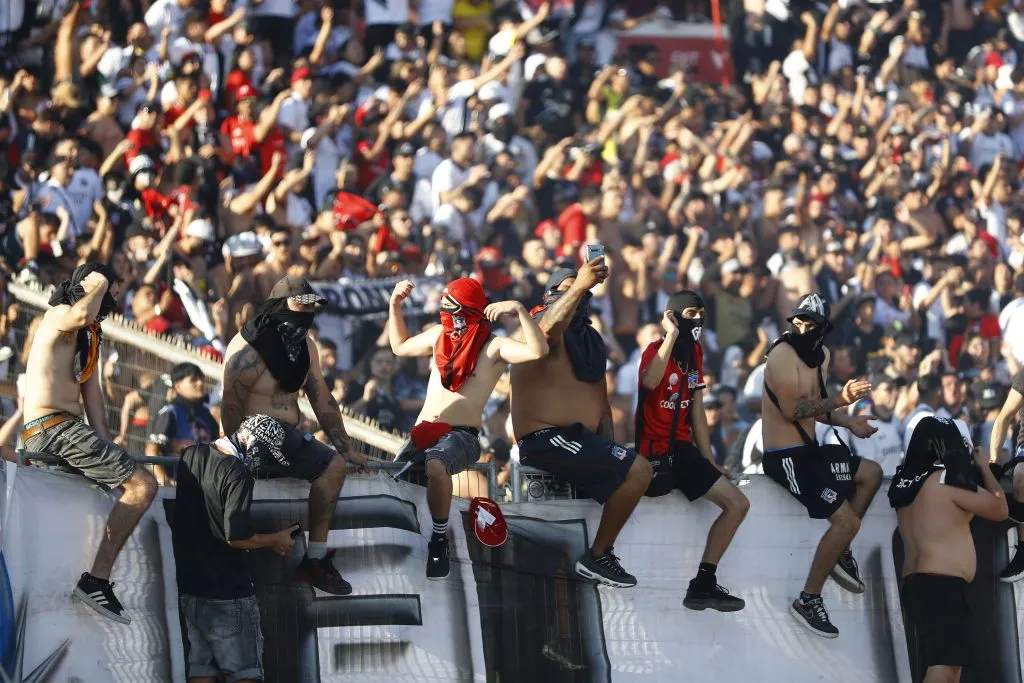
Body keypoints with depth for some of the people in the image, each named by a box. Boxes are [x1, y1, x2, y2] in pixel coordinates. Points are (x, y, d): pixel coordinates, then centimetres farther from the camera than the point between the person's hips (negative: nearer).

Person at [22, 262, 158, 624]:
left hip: (67, 430, 11)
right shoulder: (59, 316, -5)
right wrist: (99, 284, -10)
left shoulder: (90, 336, 25)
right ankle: (97, 578, -27)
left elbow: (92, 393, 18)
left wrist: (105, 446, 5)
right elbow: (82, 314, -31)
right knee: (143, 484, -22)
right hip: (51, 428, -11)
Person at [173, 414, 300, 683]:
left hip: (189, 585, 7)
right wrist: (275, 541, -6)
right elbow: (236, 537, -22)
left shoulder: (190, 456, 7)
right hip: (227, 592, -7)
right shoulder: (237, 475, -18)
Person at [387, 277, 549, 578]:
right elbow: (400, 347, 32)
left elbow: (538, 351, -22)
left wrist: (520, 310, -27)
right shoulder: (440, 336, 14)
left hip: (461, 436, -6)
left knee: (434, 466, -39)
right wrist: (395, 306, 22)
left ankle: (439, 542, -24)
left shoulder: (494, 348, -5)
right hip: (422, 433, 6)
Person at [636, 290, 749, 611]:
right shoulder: (656, 350, -9)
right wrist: (672, 335, -26)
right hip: (654, 450, -8)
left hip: (681, 449, 8)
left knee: (738, 504, -1)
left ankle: (704, 584, 0)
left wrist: (710, 462, 13)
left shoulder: (694, 353, 14)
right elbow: (649, 382, -35)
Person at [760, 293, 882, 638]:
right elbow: (793, 410, -27)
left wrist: (847, 422, -1)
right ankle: (809, 600, -8)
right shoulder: (783, 354, -18)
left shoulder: (820, 354, 11)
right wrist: (841, 400, -32)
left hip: (807, 449, 10)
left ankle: (840, 552, 22)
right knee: (847, 521, -16)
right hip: (786, 457, -10)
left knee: (872, 473, 23)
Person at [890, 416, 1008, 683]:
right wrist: (983, 467, 15)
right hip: (942, 586, -9)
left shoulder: (907, 482, 14)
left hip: (916, 584, 9)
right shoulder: (948, 480, -9)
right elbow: (999, 509, 1)